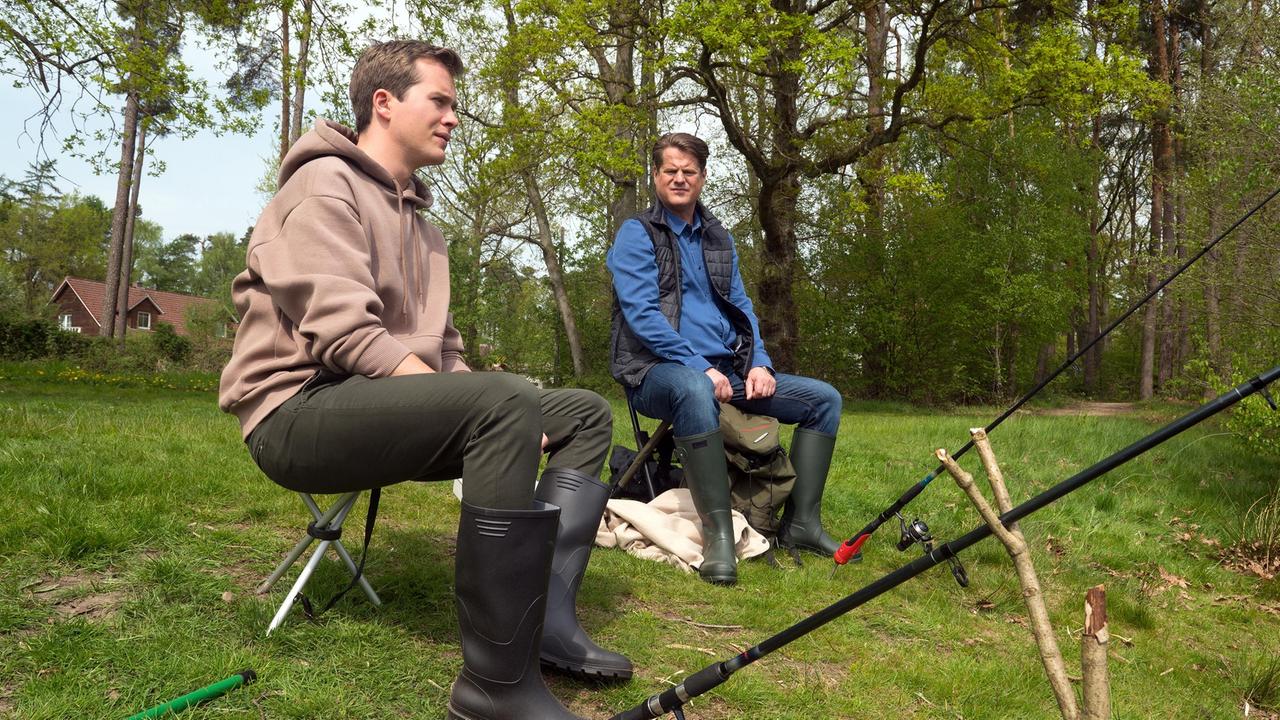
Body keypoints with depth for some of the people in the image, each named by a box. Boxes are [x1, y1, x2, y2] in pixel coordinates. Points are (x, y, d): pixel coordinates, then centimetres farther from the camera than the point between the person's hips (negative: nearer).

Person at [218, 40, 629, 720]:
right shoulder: (325, 185, -7)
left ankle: (545, 615, -12)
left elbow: (442, 350, 17)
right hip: (300, 409, -9)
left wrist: (493, 417, -4)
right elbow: (344, 337, -22)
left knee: (586, 414, 2)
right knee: (508, 402, -34)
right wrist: (500, 416, -24)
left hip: (393, 403, 9)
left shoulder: (415, 218, 20)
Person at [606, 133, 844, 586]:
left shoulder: (719, 239, 18)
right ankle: (718, 533, -35)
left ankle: (800, 523, 0)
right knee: (694, 388, -43)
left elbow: (740, 307, 16)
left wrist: (759, 363, -3)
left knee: (824, 398, -2)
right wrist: (701, 368, -21)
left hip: (723, 371, 7)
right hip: (657, 372, -7)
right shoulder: (636, 235, -2)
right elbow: (641, 314, -14)